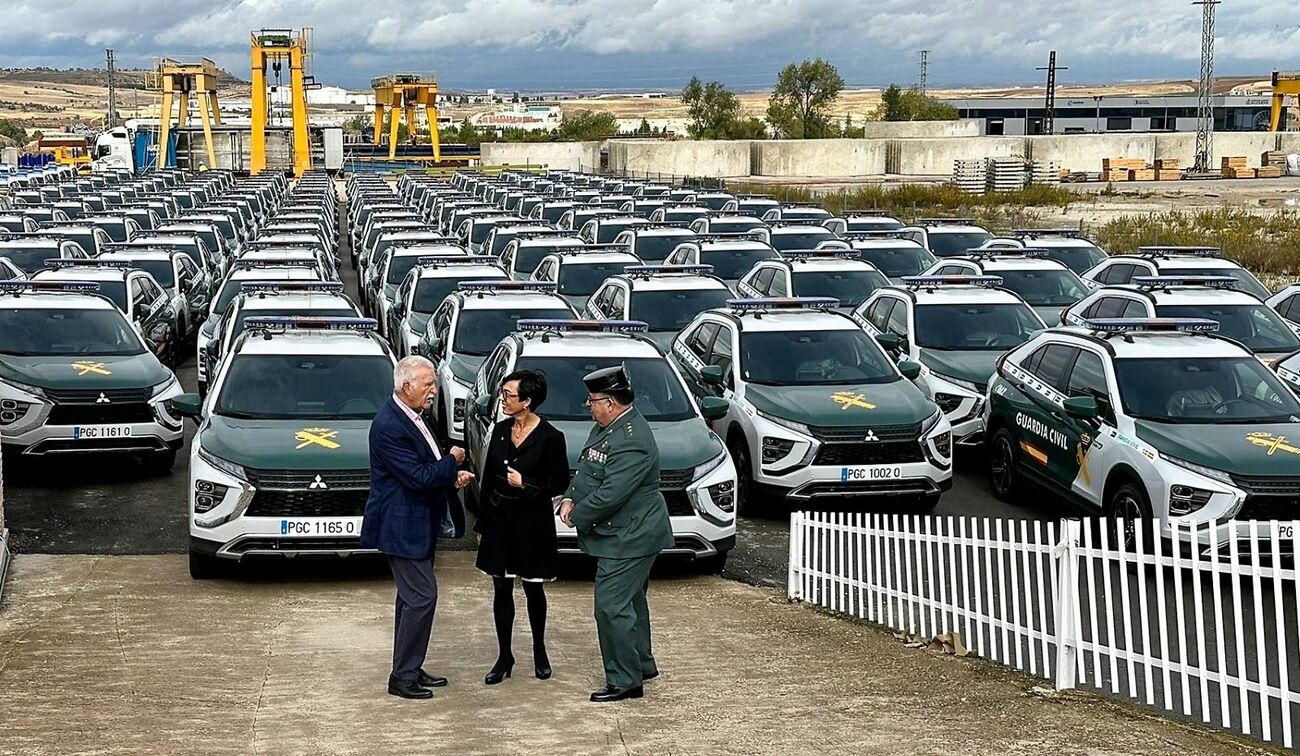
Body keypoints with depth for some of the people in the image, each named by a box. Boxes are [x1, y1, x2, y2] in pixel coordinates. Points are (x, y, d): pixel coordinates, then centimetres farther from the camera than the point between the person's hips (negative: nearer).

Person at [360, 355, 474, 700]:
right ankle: (403, 676, -1)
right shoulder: (389, 426, -22)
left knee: (412, 597, 16)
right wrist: (452, 462, -10)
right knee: (422, 597, -8)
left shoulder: (410, 417, 9)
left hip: (418, 524, 10)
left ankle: (409, 670, 25)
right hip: (402, 527, -10)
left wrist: (452, 477, 2)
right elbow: (418, 478, -25)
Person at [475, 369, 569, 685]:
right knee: (501, 589, 7)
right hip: (500, 519, 4)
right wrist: (482, 523, 10)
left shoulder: (550, 437, -13)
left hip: (532, 522, -4)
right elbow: (488, 478, 9)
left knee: (533, 588, 9)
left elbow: (560, 483, -8)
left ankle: (539, 651, 29)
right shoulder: (500, 431, 3)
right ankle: (504, 656, 17)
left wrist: (526, 484, -19)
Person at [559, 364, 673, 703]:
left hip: (629, 539, -11)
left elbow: (610, 494, -28)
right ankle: (642, 665, 37)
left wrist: (577, 516, -14)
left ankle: (624, 681, -1)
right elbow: (587, 468, 16)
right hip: (627, 535, 11)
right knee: (630, 601, 22)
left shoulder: (631, 442, -26)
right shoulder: (607, 426, 7)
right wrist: (570, 498, -1)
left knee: (612, 606, -8)